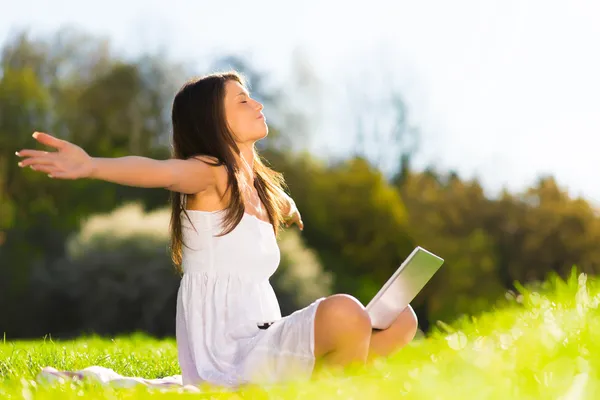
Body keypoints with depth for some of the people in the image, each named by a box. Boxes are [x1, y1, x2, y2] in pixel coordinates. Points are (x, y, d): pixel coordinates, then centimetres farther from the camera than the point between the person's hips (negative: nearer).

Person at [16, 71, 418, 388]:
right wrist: (91, 166, -52)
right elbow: (160, 170, -34)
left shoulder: (262, 187, 17)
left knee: (400, 319, 6)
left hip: (265, 344, 9)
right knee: (343, 311, -32)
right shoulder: (209, 173, -10)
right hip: (227, 360, -9)